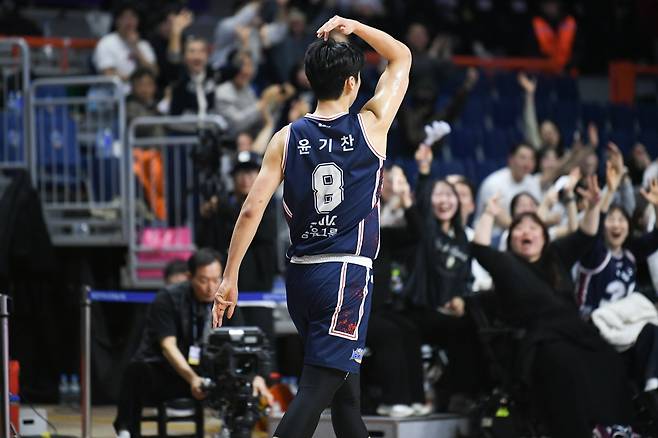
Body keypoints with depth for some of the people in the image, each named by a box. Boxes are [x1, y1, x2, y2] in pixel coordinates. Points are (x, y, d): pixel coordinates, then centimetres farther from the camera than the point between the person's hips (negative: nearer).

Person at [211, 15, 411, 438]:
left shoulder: (287, 138, 2)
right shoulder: (371, 126, -4)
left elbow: (252, 209, -4)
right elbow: (402, 57, 10)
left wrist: (230, 278, -1)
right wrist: (353, 27, 9)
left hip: (301, 276, 5)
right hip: (348, 276, -5)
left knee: (344, 380, 20)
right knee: (315, 390, -11)